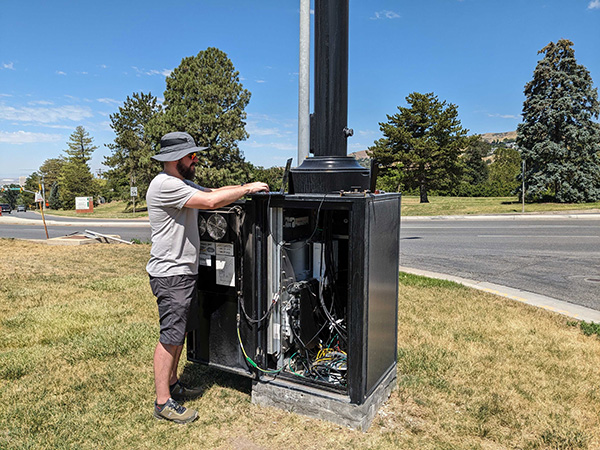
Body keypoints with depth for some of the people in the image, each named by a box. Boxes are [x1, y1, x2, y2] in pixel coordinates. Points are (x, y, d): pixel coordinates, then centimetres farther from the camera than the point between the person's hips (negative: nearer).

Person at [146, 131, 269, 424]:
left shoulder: (182, 183, 17)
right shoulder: (165, 185, -18)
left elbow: (213, 191, 17)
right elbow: (211, 201, -25)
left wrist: (245, 187, 2)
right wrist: (247, 189, -14)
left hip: (185, 272, 10)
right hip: (170, 274, -10)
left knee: (180, 332, 18)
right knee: (170, 336, -4)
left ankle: (172, 384, 33)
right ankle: (163, 402, 7)